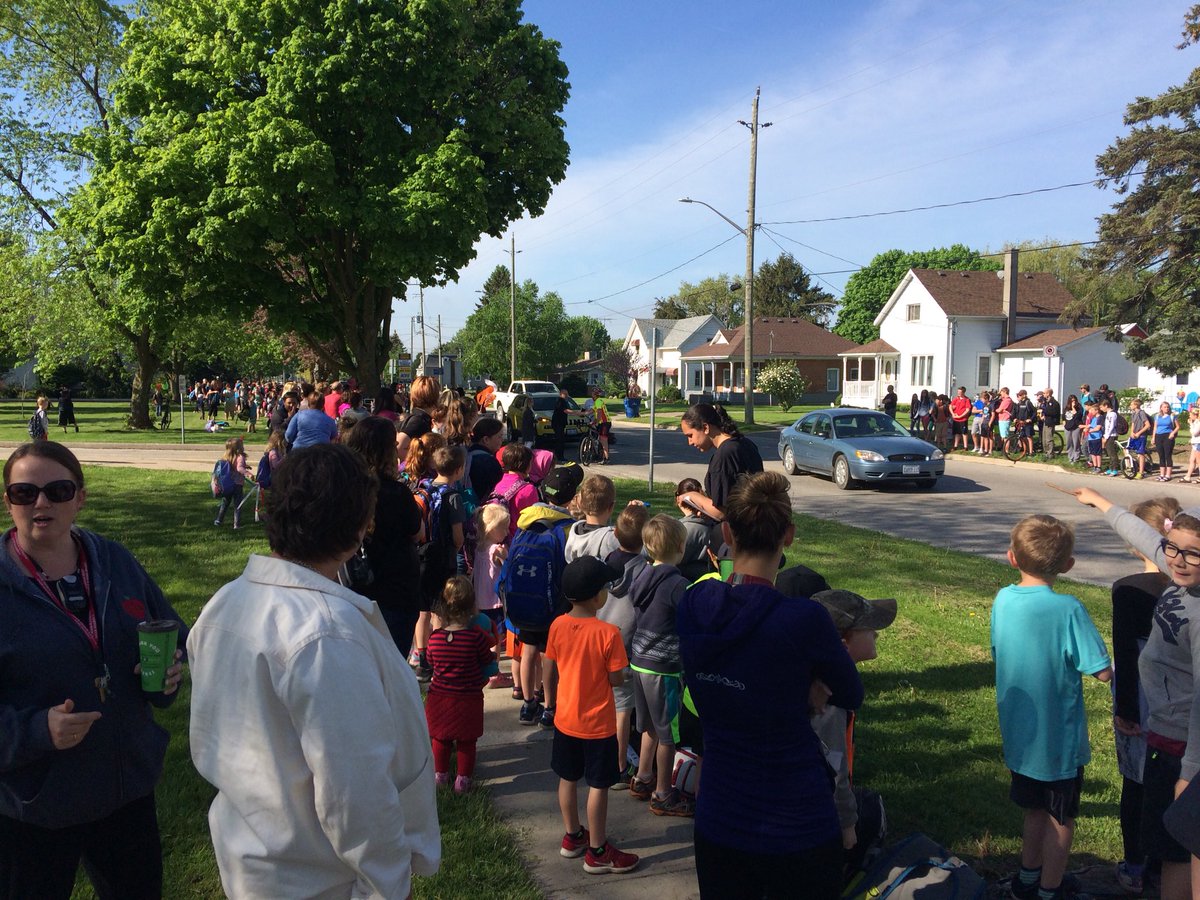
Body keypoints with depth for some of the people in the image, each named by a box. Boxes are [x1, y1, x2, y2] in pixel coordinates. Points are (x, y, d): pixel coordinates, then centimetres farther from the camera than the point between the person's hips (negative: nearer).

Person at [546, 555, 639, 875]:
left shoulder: (557, 626, -8)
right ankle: (597, 852, 19)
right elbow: (616, 679, -17)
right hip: (598, 723, -5)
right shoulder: (608, 632, -22)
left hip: (565, 718, 5)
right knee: (598, 786, 8)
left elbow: (550, 671, 2)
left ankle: (572, 837, 37)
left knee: (568, 779, 19)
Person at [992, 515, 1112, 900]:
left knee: (1036, 808, 24)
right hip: (1059, 738, -5)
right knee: (1060, 818, 15)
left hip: (1018, 735, 5)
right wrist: (1073, 658, -2)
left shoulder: (1003, 599, -6)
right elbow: (1103, 672, -21)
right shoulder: (1068, 609, -23)